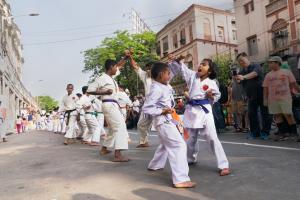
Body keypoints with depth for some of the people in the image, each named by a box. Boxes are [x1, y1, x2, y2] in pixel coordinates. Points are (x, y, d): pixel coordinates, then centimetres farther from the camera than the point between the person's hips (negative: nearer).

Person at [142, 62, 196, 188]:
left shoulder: (164, 85, 5)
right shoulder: (156, 89, -21)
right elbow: (146, 108, -24)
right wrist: (163, 111, -24)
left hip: (167, 120, 11)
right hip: (163, 121, -11)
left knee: (166, 144, 27)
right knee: (179, 145, -14)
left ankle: (155, 165, 46)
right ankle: (181, 179, -11)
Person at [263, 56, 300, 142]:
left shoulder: (287, 72, 4)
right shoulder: (268, 75, 10)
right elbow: (265, 88, 9)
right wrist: (265, 99, 3)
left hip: (285, 98, -3)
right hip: (273, 99, 3)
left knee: (289, 115, -3)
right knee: (277, 115, 6)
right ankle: (281, 132, 17)